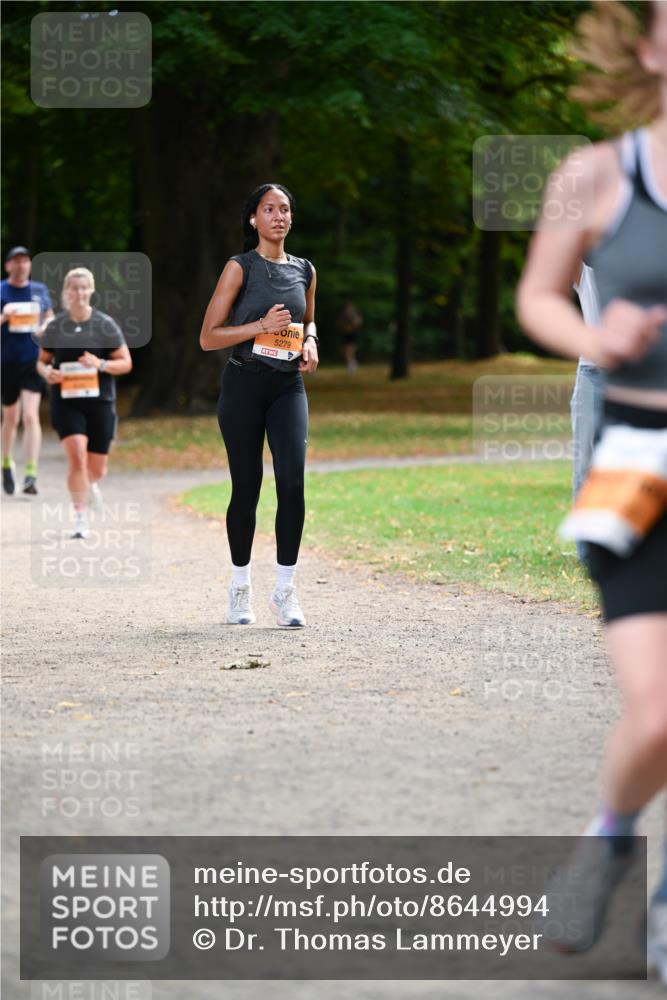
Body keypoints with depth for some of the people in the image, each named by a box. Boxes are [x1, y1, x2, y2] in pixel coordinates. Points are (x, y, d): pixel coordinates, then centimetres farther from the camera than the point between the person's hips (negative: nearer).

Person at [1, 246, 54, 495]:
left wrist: (45, 327, -4)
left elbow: (50, 317, 19)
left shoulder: (40, 290, 7)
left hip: (34, 362, 0)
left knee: (31, 416, -13)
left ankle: (31, 475, -16)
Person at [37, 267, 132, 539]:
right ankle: (80, 519, -12)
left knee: (97, 469, 8)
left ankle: (90, 484, 47)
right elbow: (42, 361, 13)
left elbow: (126, 363, 1)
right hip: (66, 402, -1)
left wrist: (100, 364, -18)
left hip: (100, 402, 1)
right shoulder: (55, 327, 2)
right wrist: (47, 372, -11)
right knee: (76, 457, -19)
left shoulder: (105, 325, -1)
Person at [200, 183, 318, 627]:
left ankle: (285, 589, -5)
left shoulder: (305, 270, 10)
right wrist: (262, 326, -16)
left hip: (289, 386, 3)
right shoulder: (240, 267, -3)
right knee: (246, 488, 3)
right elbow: (208, 337, -6)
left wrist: (310, 343, 6)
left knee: (293, 482, -13)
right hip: (244, 384, -3)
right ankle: (240, 588, 19)